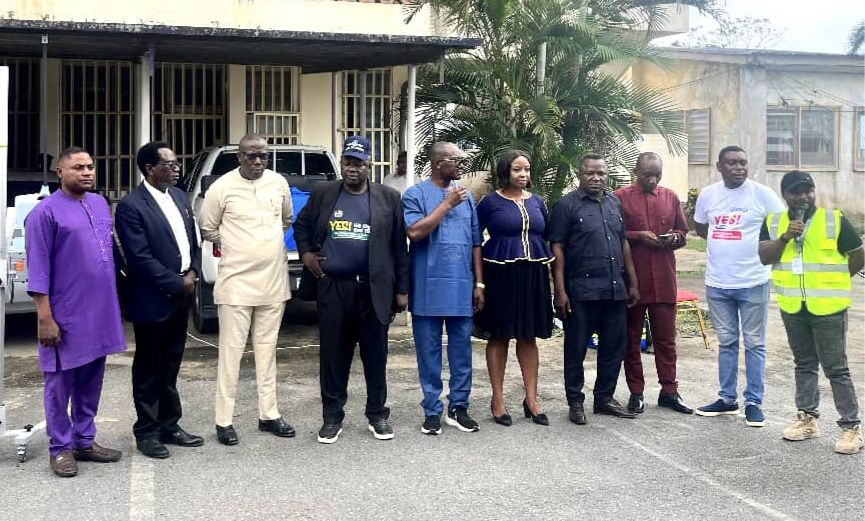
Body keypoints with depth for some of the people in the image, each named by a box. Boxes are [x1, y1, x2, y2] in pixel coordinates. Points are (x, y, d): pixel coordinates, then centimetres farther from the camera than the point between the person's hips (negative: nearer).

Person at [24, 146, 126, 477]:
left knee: (91, 381, 14)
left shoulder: (100, 204, 10)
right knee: (61, 383, 5)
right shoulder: (45, 212, -10)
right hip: (66, 315, -6)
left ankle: (85, 440, 26)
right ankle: (61, 448, 16)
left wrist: (112, 301, 16)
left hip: (100, 312, 7)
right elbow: (37, 268, -12)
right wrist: (45, 317, -16)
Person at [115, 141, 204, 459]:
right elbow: (140, 258, -19)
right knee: (149, 368, 6)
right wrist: (177, 283, -14)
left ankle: (169, 425, 26)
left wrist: (193, 272, -1)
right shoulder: (131, 206, -15)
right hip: (152, 299, -7)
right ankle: (146, 432, 17)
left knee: (170, 366, 16)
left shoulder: (179, 197, 9)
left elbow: (192, 240, 16)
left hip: (180, 296, 7)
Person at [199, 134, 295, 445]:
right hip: (236, 282, -4)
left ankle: (269, 415, 21)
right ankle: (224, 421, 7)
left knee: (267, 349, 12)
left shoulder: (279, 183, 4)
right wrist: (236, 247, 5)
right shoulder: (222, 187, -7)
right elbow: (207, 229, 3)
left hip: (274, 281, 4)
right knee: (231, 351, 0)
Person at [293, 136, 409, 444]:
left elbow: (399, 245, 2)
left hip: (374, 289, -1)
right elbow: (301, 225, 21)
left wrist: (402, 289, -1)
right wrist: (306, 253, 3)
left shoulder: (388, 198, 2)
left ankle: (378, 415, 20)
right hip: (333, 288, 1)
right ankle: (332, 418, 16)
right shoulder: (323, 195, 6)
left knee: (376, 355, 7)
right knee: (333, 355, 6)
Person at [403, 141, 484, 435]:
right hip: (428, 289, -4)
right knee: (429, 353, 5)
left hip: (462, 289, 4)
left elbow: (475, 243, 13)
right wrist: (447, 204, -13)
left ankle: (458, 407, 20)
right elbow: (414, 232, -17)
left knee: (461, 352, 9)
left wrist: (479, 283, 9)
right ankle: (432, 411, 15)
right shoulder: (415, 195, -2)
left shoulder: (466, 197, 11)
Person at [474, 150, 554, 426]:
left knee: (528, 337, 8)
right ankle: (498, 400, 12)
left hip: (533, 275, 4)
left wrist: (547, 266, 10)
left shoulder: (536, 202, 10)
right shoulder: (490, 202, -3)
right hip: (500, 274, -4)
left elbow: (547, 237, 17)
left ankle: (531, 399, 14)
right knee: (499, 337, 3)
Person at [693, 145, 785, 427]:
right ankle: (726, 399, 24)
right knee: (726, 342, 14)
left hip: (753, 282, -3)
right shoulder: (708, 194, 3)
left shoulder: (762, 194, -8)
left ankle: (753, 402, 14)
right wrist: (724, 241, 4)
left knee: (754, 344, 4)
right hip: (717, 283, 4)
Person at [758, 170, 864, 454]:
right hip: (792, 307, 4)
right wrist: (785, 237, -20)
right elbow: (764, 256, -6)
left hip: (827, 307, -4)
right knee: (804, 365, 16)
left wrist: (832, 280, 2)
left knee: (836, 368, -3)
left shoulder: (834, 220, -7)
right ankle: (808, 418, 26)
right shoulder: (773, 222, 4)